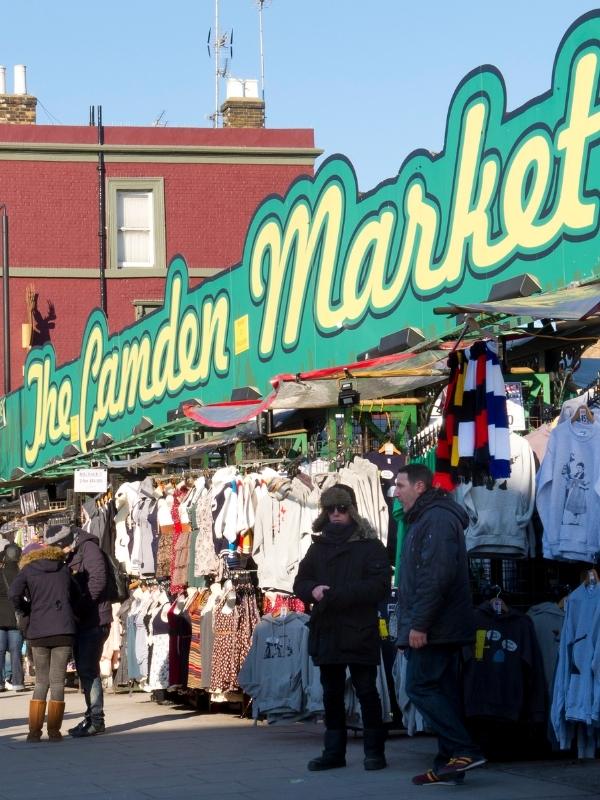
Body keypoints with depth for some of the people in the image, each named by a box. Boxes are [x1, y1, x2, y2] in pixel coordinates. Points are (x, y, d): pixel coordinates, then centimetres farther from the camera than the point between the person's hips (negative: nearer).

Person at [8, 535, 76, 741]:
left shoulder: (28, 571, 6)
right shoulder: (64, 569, 12)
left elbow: (14, 593, -9)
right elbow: (72, 595, 11)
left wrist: (26, 610, 6)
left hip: (38, 632, 0)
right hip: (63, 631, 0)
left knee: (41, 682, 10)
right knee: (57, 682, 4)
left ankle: (34, 731, 4)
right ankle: (54, 731, 2)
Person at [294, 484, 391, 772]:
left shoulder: (370, 546, -3)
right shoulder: (318, 546, 15)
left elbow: (378, 586, -13)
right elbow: (300, 582, 14)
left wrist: (335, 595, -20)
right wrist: (313, 590, -11)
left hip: (360, 633, -5)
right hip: (326, 632, 6)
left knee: (366, 692, -1)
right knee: (331, 694, 10)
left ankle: (374, 750, 6)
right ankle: (334, 751, 17)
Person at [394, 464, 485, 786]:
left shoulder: (437, 519, -14)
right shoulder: (426, 518, 20)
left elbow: (436, 576, -24)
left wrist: (419, 624, -24)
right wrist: (414, 624, 21)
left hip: (433, 627, -11)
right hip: (441, 628, 11)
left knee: (420, 687, -11)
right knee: (442, 692, 9)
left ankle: (464, 750, -14)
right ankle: (449, 765, 10)